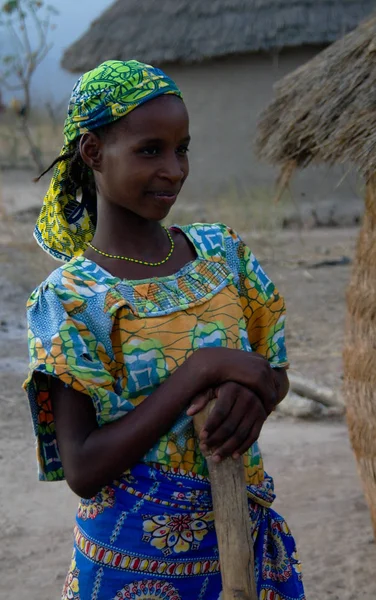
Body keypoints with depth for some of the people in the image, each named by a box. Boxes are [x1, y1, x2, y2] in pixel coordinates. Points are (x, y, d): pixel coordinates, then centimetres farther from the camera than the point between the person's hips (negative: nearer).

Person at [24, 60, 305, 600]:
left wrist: (251, 394, -17)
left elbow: (274, 372, 8)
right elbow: (82, 471, -19)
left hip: (245, 536, 4)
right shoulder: (71, 301, -15)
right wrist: (203, 368, -25)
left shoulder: (222, 252, -1)